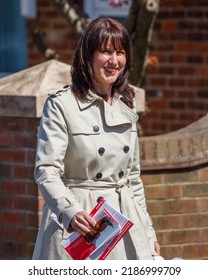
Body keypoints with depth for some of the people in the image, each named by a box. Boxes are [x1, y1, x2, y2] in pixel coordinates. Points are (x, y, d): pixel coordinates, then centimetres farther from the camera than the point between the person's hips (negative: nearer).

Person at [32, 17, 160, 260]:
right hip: (76, 223, -5)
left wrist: (148, 233, 17)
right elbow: (46, 170, -13)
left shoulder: (126, 105, 13)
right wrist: (71, 212, -29)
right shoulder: (61, 104, -6)